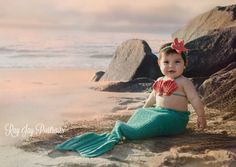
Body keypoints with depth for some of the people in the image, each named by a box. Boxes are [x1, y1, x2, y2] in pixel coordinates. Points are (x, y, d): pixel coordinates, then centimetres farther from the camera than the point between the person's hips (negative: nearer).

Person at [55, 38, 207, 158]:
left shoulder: (184, 82, -7)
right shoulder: (159, 81, 15)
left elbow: (196, 100, -8)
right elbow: (152, 97, 31)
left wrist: (201, 117, -10)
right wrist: (144, 109, 38)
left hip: (174, 117, -8)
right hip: (157, 111, 9)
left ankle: (120, 130, -30)